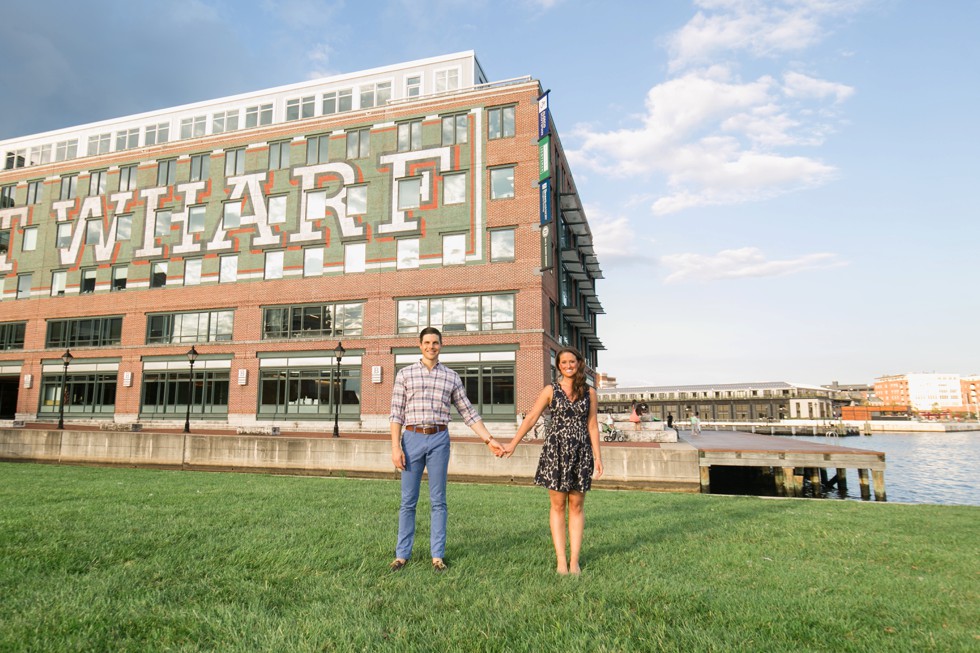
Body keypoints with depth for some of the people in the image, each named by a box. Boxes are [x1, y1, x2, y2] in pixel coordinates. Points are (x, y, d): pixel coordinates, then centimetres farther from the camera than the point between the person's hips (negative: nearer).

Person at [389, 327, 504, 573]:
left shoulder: (452, 377, 8)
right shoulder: (405, 374, 5)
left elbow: (468, 412, 11)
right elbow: (397, 413, 1)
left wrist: (489, 439, 5)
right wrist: (395, 447, -7)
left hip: (439, 439, 1)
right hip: (412, 438, -1)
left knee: (438, 501, 5)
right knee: (408, 501, 4)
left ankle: (438, 555, 14)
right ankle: (402, 555, 15)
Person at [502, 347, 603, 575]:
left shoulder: (589, 393, 6)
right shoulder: (550, 390, 2)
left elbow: (592, 426, 8)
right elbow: (531, 418, 1)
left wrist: (597, 456, 3)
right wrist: (513, 444, -3)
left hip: (581, 451, 1)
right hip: (556, 450, -1)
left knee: (576, 506, 5)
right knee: (558, 506, 3)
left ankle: (574, 560, 12)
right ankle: (561, 560, 8)